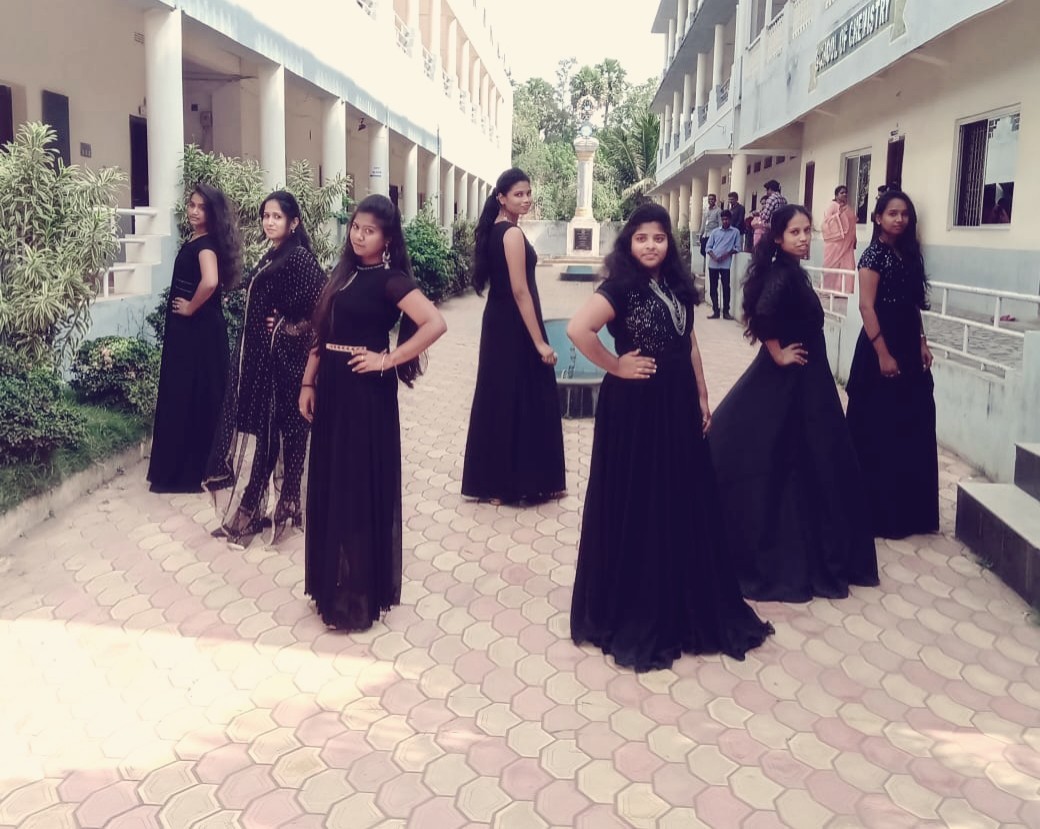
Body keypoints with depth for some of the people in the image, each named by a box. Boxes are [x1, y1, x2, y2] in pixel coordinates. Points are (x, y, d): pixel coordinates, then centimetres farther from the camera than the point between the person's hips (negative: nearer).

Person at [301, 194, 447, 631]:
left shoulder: (390, 280, -11)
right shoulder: (344, 273, 12)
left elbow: (435, 323, -25)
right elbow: (322, 333, 15)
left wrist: (389, 359, -19)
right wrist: (308, 383, 9)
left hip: (365, 392, -8)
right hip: (331, 388, 8)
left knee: (360, 488, -1)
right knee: (329, 485, 13)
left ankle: (358, 595, 10)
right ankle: (332, 584, 27)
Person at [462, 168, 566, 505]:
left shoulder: (493, 230, 11)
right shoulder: (513, 234, -17)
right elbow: (520, 291, -21)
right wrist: (540, 342, -20)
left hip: (497, 323, 9)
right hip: (516, 327, -9)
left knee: (498, 399, 13)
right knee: (523, 401, 0)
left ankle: (492, 480, 20)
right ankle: (522, 482, 8)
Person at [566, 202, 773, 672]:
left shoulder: (677, 287, 9)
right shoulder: (620, 288, -12)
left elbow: (690, 345, 15)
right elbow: (578, 329, -27)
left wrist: (702, 397, 12)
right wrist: (615, 366, -18)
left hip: (677, 404, 7)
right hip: (633, 406, -7)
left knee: (683, 501, 13)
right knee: (636, 505, 2)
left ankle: (686, 603, 28)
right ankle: (633, 609, 16)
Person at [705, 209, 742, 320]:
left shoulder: (735, 232, 5)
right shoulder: (715, 231, 10)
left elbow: (737, 248, 2)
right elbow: (708, 247, 8)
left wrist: (727, 254, -14)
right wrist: (713, 256, -10)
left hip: (726, 265, -2)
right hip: (713, 264, 2)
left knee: (726, 288, -1)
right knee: (713, 288, 4)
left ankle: (726, 312, 7)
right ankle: (715, 311, 11)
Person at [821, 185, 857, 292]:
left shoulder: (848, 208, 16)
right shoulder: (831, 206, -3)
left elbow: (851, 225, 22)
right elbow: (827, 222, -13)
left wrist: (854, 240, 20)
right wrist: (838, 214, -21)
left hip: (846, 243, 6)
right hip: (835, 242, -6)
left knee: (846, 266, 1)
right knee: (832, 266, -5)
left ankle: (843, 290, 4)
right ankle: (829, 290, 1)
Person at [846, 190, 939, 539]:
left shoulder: (908, 253, 12)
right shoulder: (874, 254, -11)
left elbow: (914, 305, 16)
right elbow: (867, 307, -17)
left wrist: (922, 342, 8)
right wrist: (882, 353, -21)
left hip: (909, 345, 8)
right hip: (882, 344, -8)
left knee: (912, 424, 11)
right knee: (879, 428, -1)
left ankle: (908, 509, 22)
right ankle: (878, 513, 9)